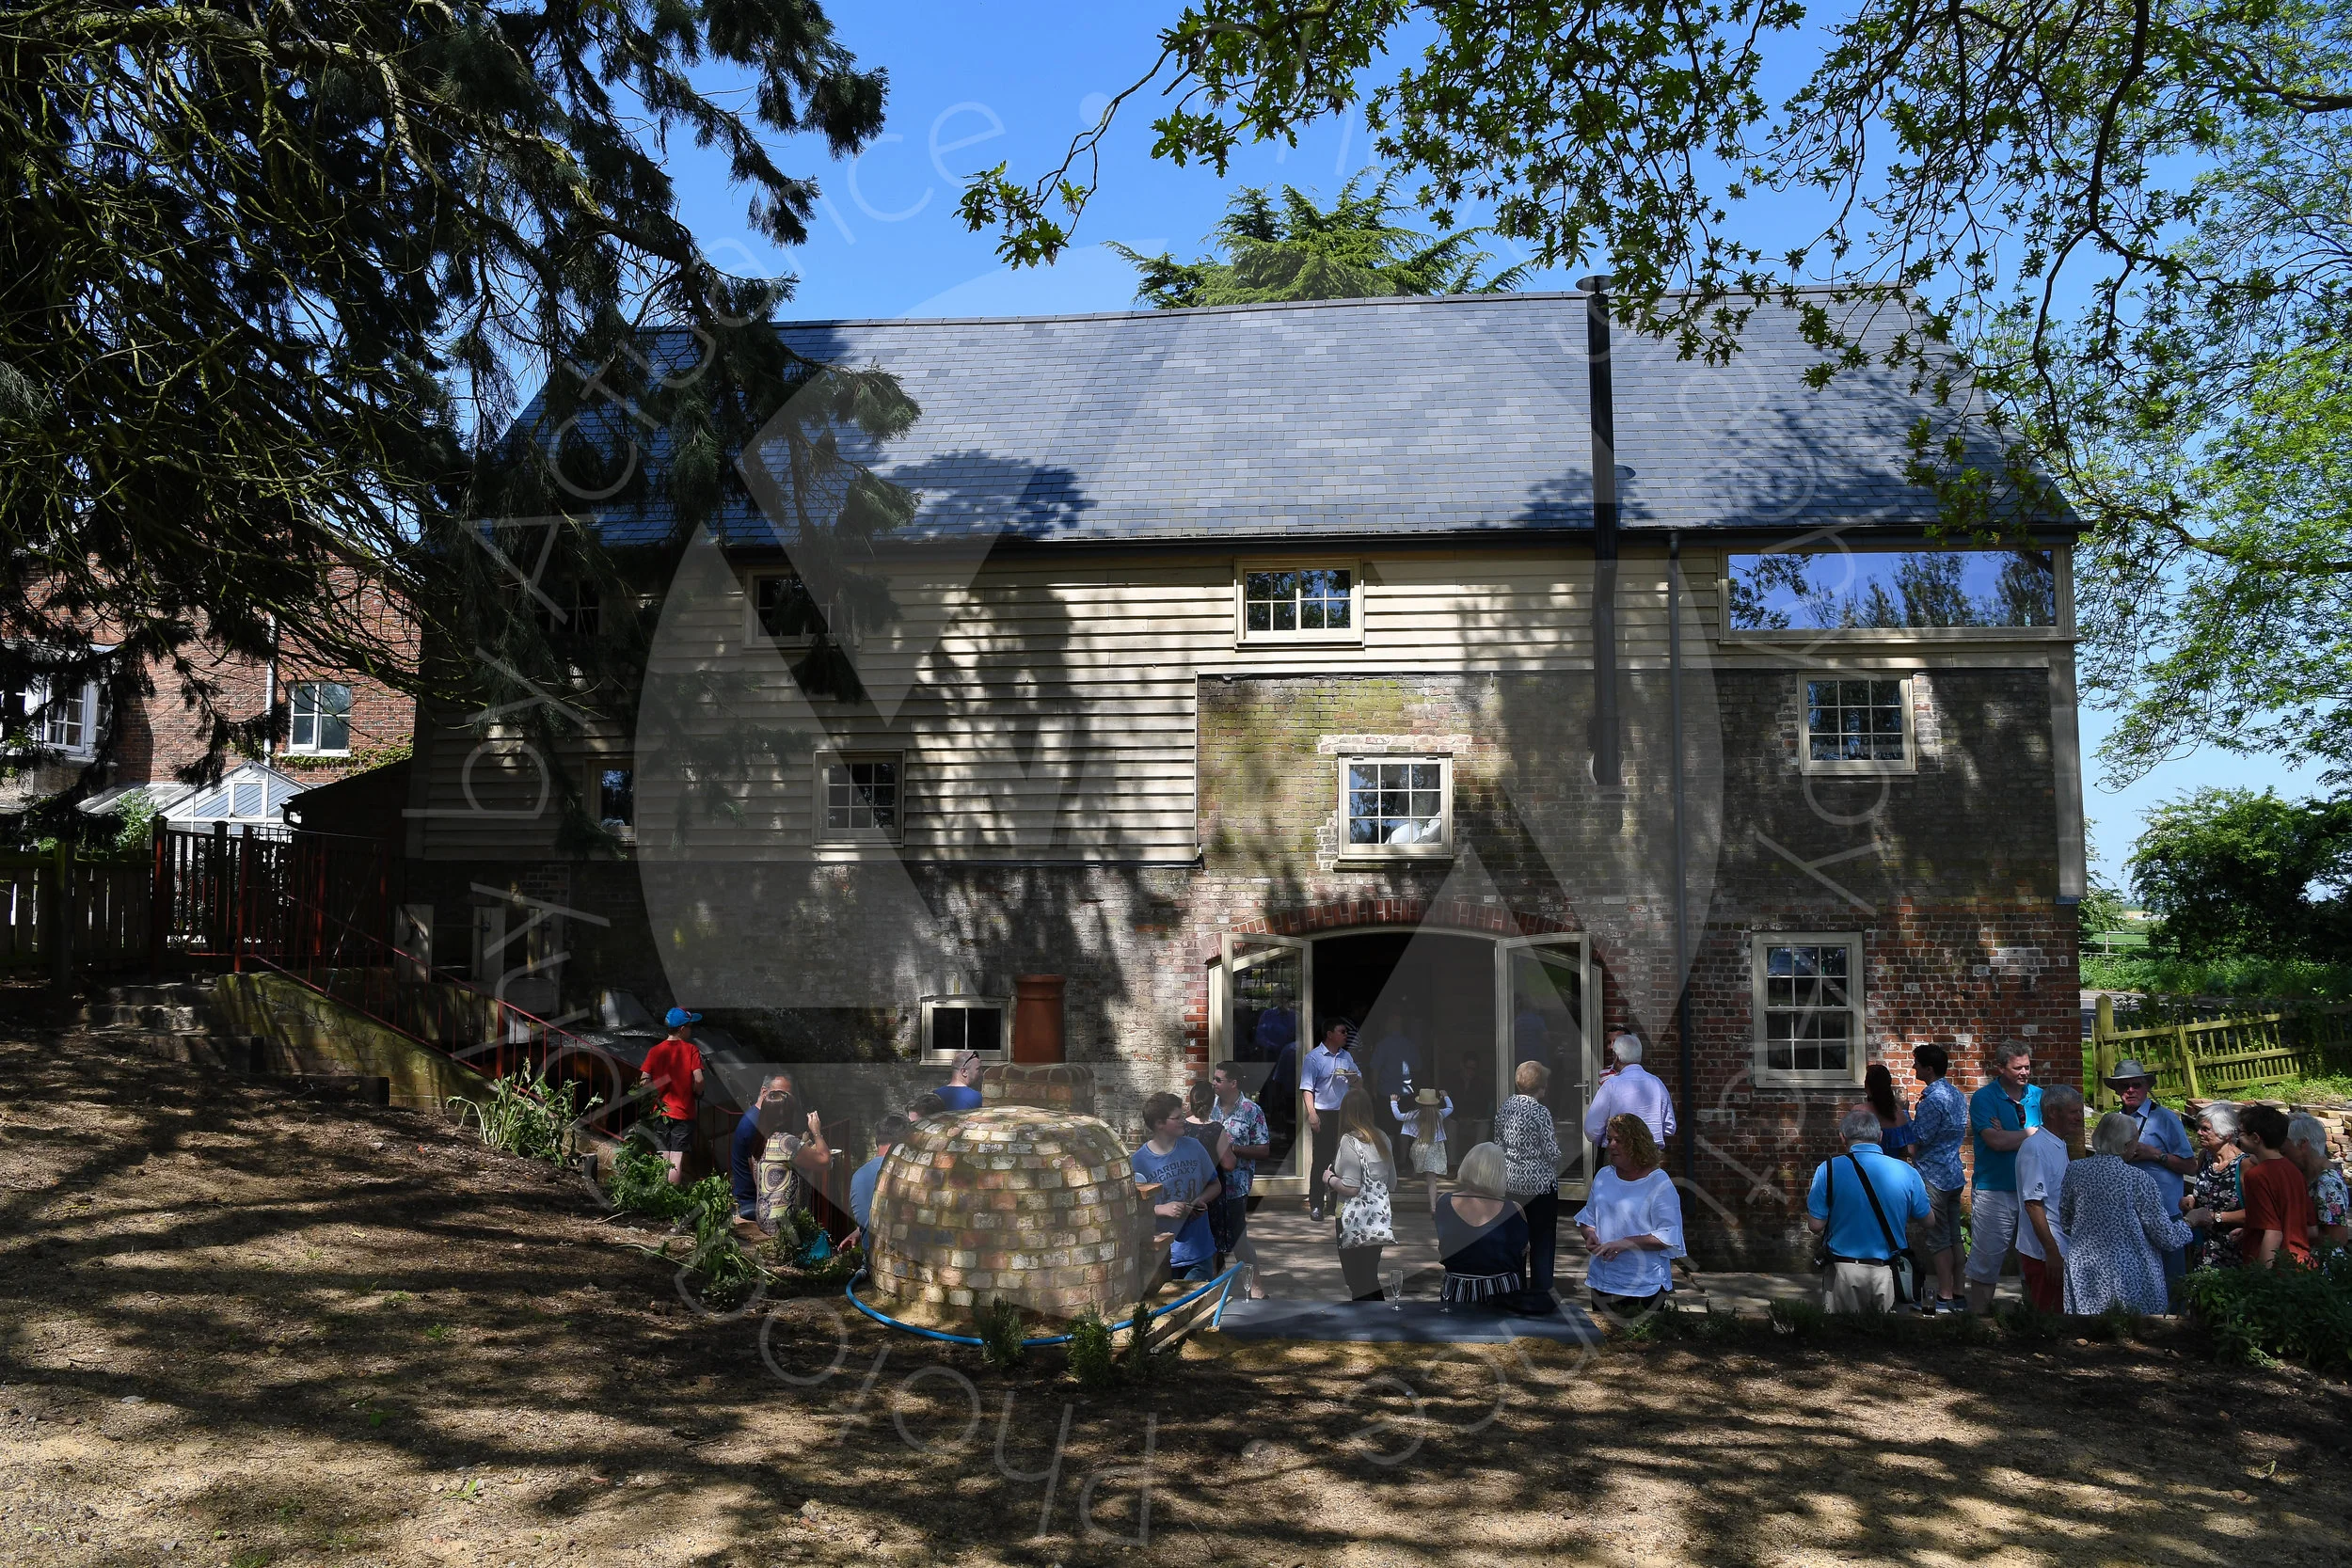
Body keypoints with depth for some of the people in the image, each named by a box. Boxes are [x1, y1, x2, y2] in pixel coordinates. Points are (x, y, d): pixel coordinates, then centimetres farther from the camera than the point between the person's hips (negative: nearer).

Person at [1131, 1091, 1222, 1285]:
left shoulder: (1193, 1147, 2)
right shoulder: (1139, 1161, -8)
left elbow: (1215, 1185, 13)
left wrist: (1200, 1201, -7)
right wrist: (1162, 1209, -20)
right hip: (1160, 1254, -3)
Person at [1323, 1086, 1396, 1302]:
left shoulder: (1349, 1141, -16)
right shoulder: (1382, 1138, 6)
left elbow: (1351, 1188, -21)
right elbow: (1392, 1184, 13)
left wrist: (1329, 1179, -4)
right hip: (1380, 1219, 7)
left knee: (1359, 1285, 0)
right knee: (1370, 1280, 18)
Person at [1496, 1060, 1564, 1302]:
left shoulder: (1503, 1108, 3)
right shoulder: (1541, 1111, -16)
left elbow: (1499, 1143, 9)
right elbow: (1552, 1152, -14)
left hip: (1511, 1180, 6)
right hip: (1540, 1182, -6)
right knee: (1542, 1240, 6)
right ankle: (1540, 1289, 8)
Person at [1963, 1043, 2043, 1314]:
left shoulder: (2038, 1095, 8)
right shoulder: (1984, 1098, -6)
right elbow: (1996, 1141, -17)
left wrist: (2010, 1136, -11)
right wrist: (2034, 1134, -6)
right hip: (1996, 1190, -4)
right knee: (1987, 1260, 0)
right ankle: (1978, 1309, 8)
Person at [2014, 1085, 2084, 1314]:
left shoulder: (2061, 1146, 12)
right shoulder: (2036, 1148, -17)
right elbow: (2033, 1203, -21)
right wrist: (2051, 1251, -22)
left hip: (2062, 1248, 9)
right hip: (2043, 1252, -9)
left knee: (2062, 1309, 15)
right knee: (2042, 1309, -2)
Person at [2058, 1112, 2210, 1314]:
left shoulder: (2075, 1170, -3)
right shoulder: (2137, 1179, -14)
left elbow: (2064, 1223, 7)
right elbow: (2167, 1237, -7)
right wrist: (2191, 1219, 12)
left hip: (2084, 1273, 3)